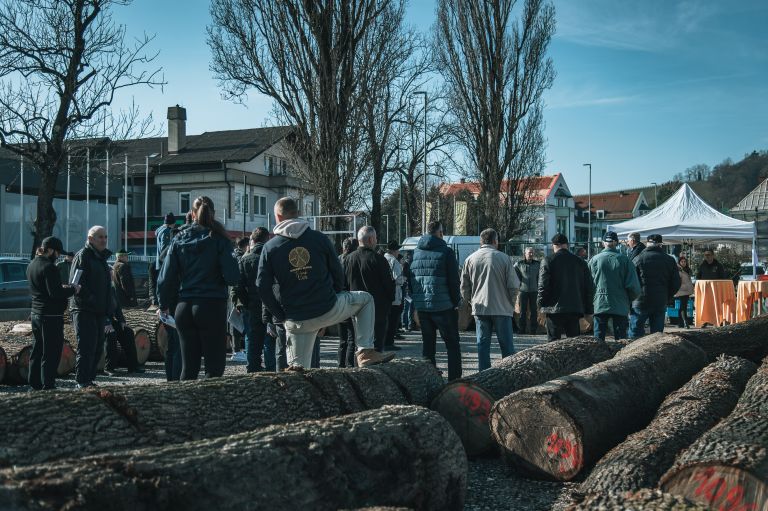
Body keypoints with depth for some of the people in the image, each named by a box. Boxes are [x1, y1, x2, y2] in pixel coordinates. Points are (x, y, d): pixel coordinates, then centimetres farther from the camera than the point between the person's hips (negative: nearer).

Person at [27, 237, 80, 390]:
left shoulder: (31, 265, 13)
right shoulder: (49, 267, -17)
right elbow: (54, 293, -23)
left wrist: (61, 288, 13)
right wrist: (73, 289, -11)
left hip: (36, 313, 10)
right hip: (51, 315, -9)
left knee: (37, 351, 15)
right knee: (51, 354, -3)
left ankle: (35, 384, 22)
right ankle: (48, 386, 0)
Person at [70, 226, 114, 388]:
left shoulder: (101, 257, 20)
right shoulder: (82, 255, -7)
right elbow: (76, 283, -17)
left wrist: (109, 310, 20)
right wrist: (91, 300, -22)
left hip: (99, 311, 9)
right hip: (84, 310, -9)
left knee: (97, 348, 10)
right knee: (87, 347, -8)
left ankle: (89, 378, 18)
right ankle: (82, 381, -3)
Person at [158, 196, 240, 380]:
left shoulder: (179, 239, 6)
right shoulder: (219, 239, -5)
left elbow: (165, 278, 5)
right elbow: (232, 277, -13)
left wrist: (164, 305, 16)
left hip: (184, 308, 4)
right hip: (213, 306, -4)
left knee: (189, 366, 12)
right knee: (214, 366, 1)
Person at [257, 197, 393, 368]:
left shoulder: (270, 247, -1)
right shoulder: (319, 238, 1)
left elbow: (263, 288, -4)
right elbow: (338, 273, 6)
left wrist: (282, 316, 6)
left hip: (297, 321, 1)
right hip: (329, 311, 0)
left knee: (298, 368, 13)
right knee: (365, 299, 24)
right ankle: (366, 351, 13)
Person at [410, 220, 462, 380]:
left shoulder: (416, 252, 9)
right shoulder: (446, 251, -8)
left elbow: (410, 279, 13)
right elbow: (454, 279, -9)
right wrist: (456, 301, 0)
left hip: (422, 306, 5)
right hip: (443, 305, -5)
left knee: (427, 343, 14)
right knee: (452, 343, 4)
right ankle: (454, 379, 1)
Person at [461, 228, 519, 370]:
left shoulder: (470, 259, 4)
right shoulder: (504, 258, -6)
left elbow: (464, 287, 8)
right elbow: (514, 286, -6)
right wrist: (510, 303, 9)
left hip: (479, 309, 3)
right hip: (502, 309, -3)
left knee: (482, 345, 7)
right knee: (507, 345, 4)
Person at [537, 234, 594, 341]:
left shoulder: (548, 260, -4)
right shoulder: (580, 262, 9)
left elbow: (543, 285, -9)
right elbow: (589, 287, 10)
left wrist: (540, 304, 2)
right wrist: (588, 310, 15)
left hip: (554, 309, -4)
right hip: (575, 309, 4)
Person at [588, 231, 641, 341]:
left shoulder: (594, 260, -2)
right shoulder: (625, 260, -4)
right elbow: (634, 286, -5)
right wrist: (629, 300, 11)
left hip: (600, 306, 0)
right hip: (621, 306, 0)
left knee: (598, 339, 5)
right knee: (621, 339, 7)